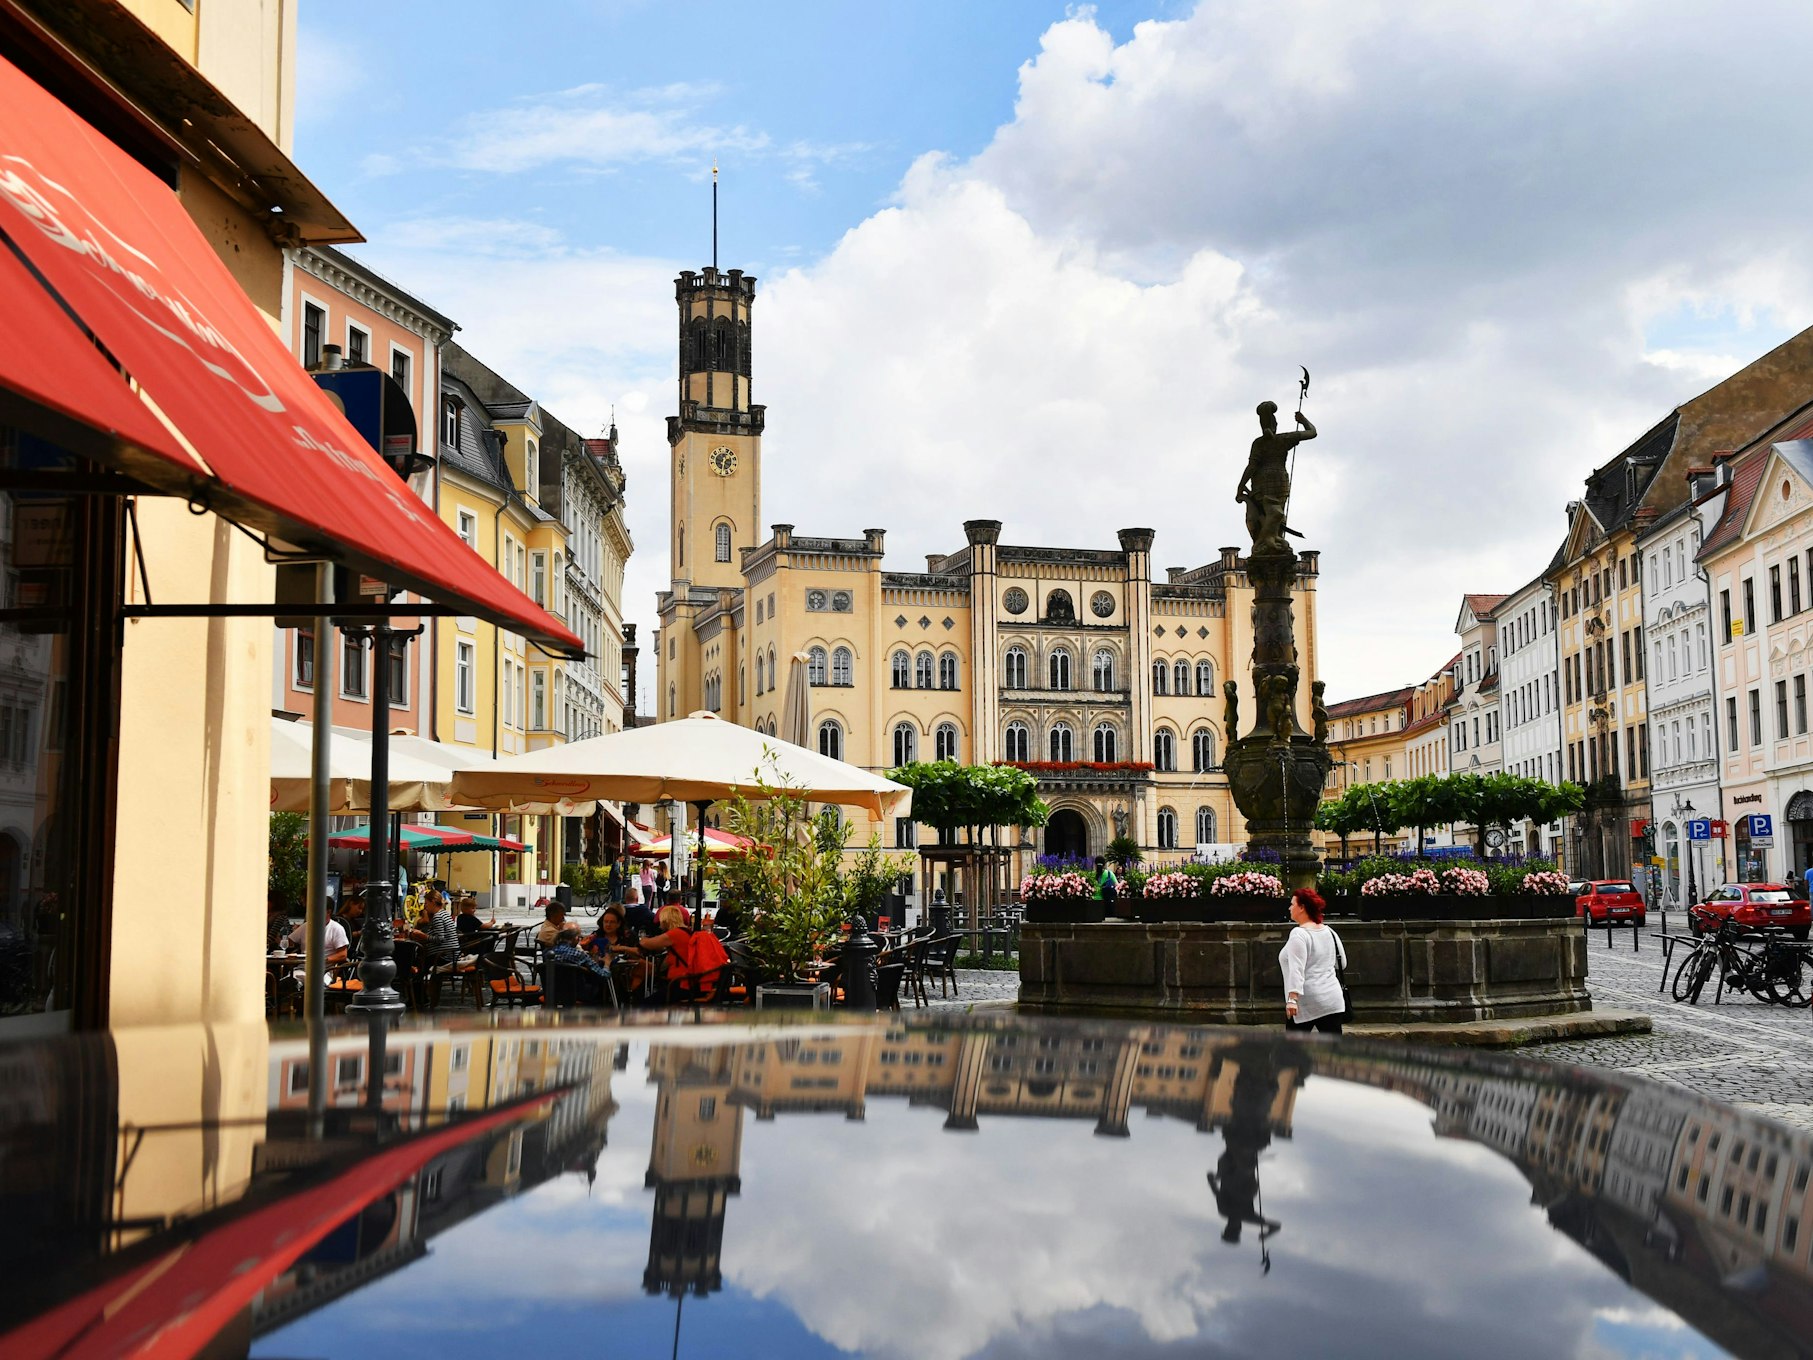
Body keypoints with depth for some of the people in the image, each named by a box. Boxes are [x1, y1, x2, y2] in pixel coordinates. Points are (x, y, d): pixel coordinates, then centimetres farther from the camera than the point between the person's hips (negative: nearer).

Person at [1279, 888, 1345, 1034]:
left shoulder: (1299, 934, -12)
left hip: (1306, 1002, -7)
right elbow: (1342, 962, 23)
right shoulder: (1329, 932, 11)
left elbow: (1296, 969, -23)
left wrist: (1292, 998, -30)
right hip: (1332, 999, 7)